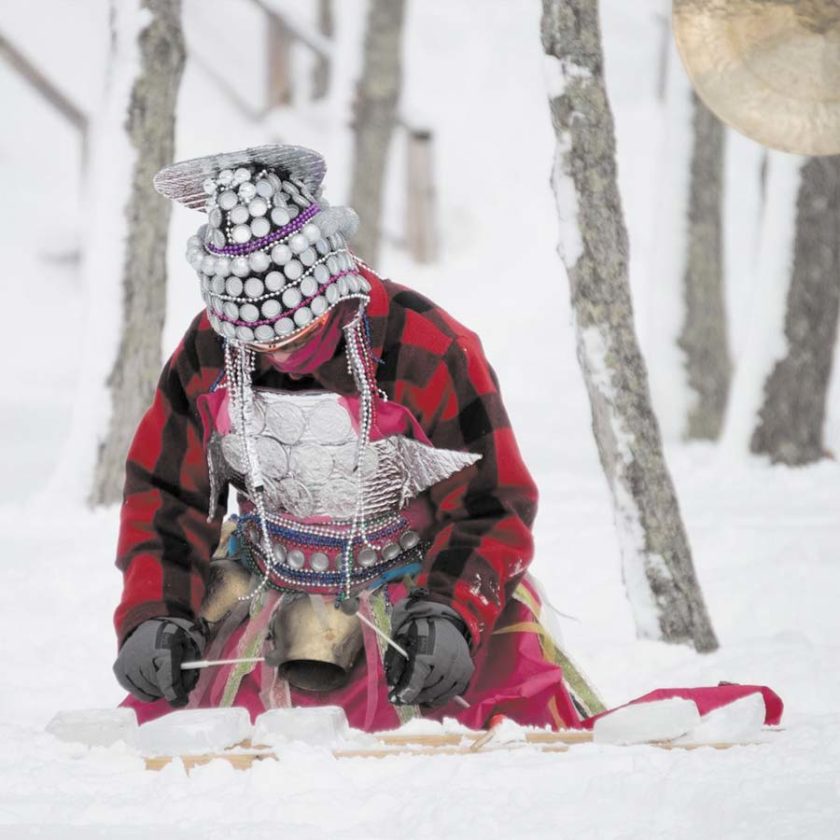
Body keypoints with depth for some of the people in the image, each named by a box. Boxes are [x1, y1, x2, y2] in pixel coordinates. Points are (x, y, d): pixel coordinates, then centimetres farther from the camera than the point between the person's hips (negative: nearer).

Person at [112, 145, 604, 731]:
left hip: (420, 579, -3)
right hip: (269, 584, 3)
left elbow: (490, 502, -12)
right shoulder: (208, 354, -8)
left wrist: (449, 614, -27)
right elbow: (165, 493, 4)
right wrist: (154, 614, -10)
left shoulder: (427, 351, -20)